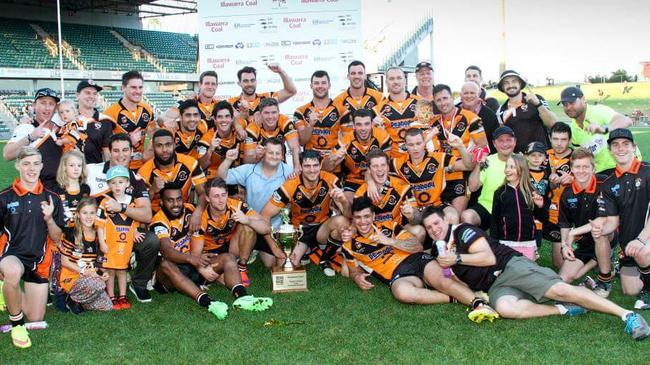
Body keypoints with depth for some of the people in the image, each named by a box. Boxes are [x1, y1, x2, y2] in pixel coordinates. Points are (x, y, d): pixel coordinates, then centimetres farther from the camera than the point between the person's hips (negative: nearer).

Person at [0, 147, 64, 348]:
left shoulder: (52, 198, 1)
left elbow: (57, 238, 4)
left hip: (39, 260, 3)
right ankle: (16, 323, -16)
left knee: (35, 318, 7)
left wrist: (49, 218, -16)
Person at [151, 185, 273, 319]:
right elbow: (167, 251, -33)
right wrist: (191, 259, -50)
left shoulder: (189, 211, 4)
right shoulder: (159, 221, -14)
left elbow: (196, 249, 3)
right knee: (166, 265, -39)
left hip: (191, 268, 6)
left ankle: (241, 297, -44)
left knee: (227, 258, -14)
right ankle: (207, 302, -57)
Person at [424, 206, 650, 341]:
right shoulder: (441, 252, 20)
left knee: (558, 290, -25)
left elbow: (489, 257, -10)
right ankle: (564, 310, -21)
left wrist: (457, 259, -10)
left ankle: (627, 315, -21)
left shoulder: (463, 231, 0)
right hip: (495, 287, 4)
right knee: (505, 308, -34)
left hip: (510, 266, -4)